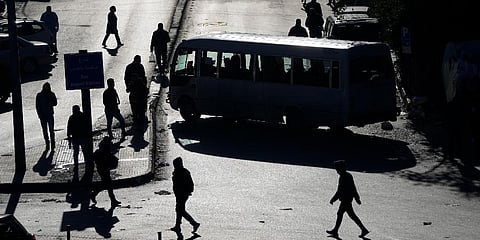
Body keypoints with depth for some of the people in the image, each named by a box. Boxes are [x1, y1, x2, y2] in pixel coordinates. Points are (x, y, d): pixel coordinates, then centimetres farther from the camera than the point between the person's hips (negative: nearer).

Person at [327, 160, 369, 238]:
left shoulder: (343, 177, -20)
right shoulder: (348, 175, 9)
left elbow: (340, 191, -22)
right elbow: (353, 188, 16)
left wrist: (333, 199, -16)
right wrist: (357, 198, 22)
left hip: (345, 200, -10)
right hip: (348, 199, 10)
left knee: (352, 215, -3)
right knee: (340, 214, 14)